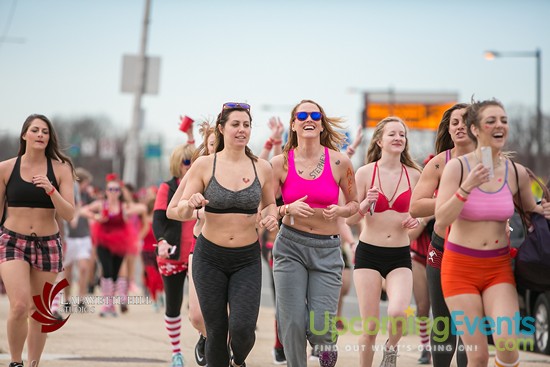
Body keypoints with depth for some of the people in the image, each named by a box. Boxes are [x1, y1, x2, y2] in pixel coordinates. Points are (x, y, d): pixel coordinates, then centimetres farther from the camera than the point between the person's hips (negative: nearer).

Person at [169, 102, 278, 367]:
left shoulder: (262, 168, 2)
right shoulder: (204, 165, -3)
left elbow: (269, 204, 18)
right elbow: (181, 213, -2)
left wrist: (270, 216, -5)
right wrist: (190, 204, -25)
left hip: (247, 259, 1)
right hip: (210, 258, -1)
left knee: (243, 327, -12)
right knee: (216, 330, 3)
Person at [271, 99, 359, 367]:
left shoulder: (339, 162, -1)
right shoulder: (281, 163, -1)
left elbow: (354, 203, 11)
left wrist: (339, 211, -9)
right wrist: (289, 209, -15)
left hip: (327, 249, 0)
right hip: (290, 246, 0)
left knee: (320, 327, -8)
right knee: (293, 323, -6)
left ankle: (326, 344, 28)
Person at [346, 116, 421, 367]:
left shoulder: (414, 175, 3)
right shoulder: (365, 173, -3)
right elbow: (350, 219, -1)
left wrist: (415, 222, -5)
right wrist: (365, 205, -20)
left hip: (400, 256, 1)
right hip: (368, 253, -1)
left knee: (397, 313, -23)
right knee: (370, 327, -2)